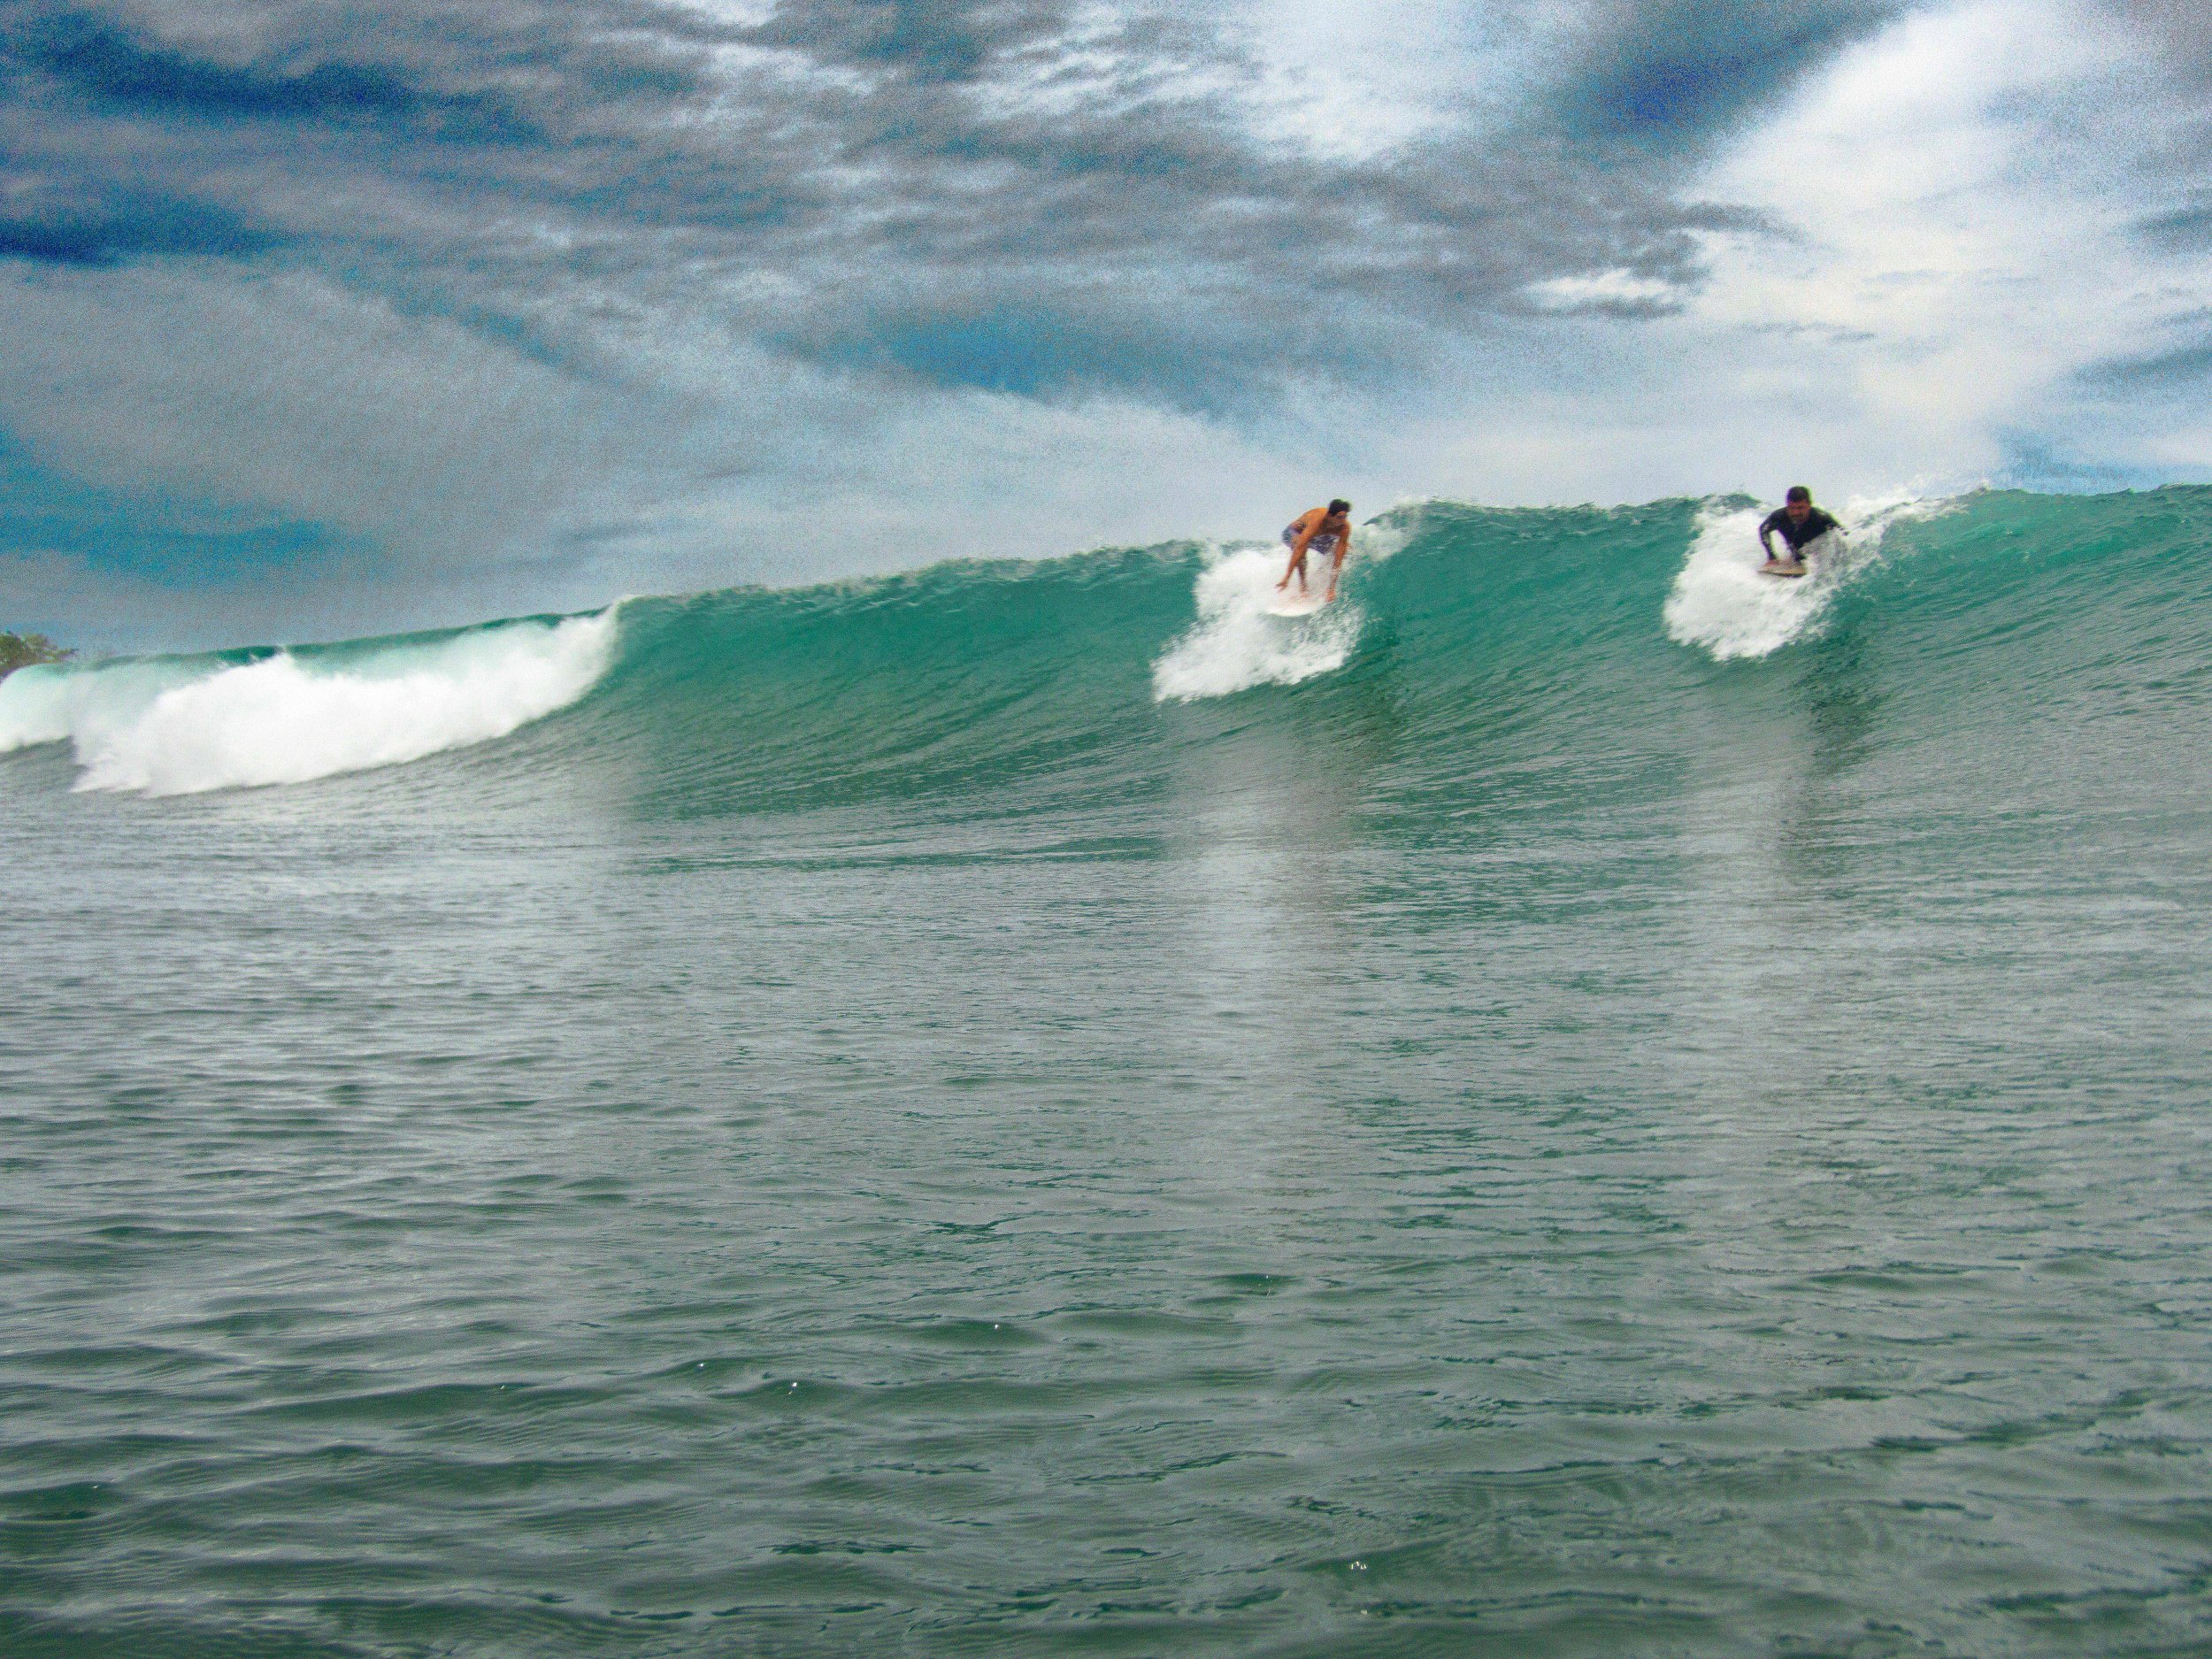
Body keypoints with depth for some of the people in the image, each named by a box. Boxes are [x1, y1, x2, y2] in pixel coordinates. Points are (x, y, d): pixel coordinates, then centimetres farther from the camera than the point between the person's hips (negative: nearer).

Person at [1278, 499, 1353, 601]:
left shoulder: (1345, 527, -28)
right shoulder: (1318, 519, -42)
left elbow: (1338, 559, -29)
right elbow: (1300, 547, -48)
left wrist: (1332, 588, -35)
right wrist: (1287, 577, -54)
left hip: (1318, 537, 5)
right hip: (1295, 532, -5)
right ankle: (1302, 586, -26)